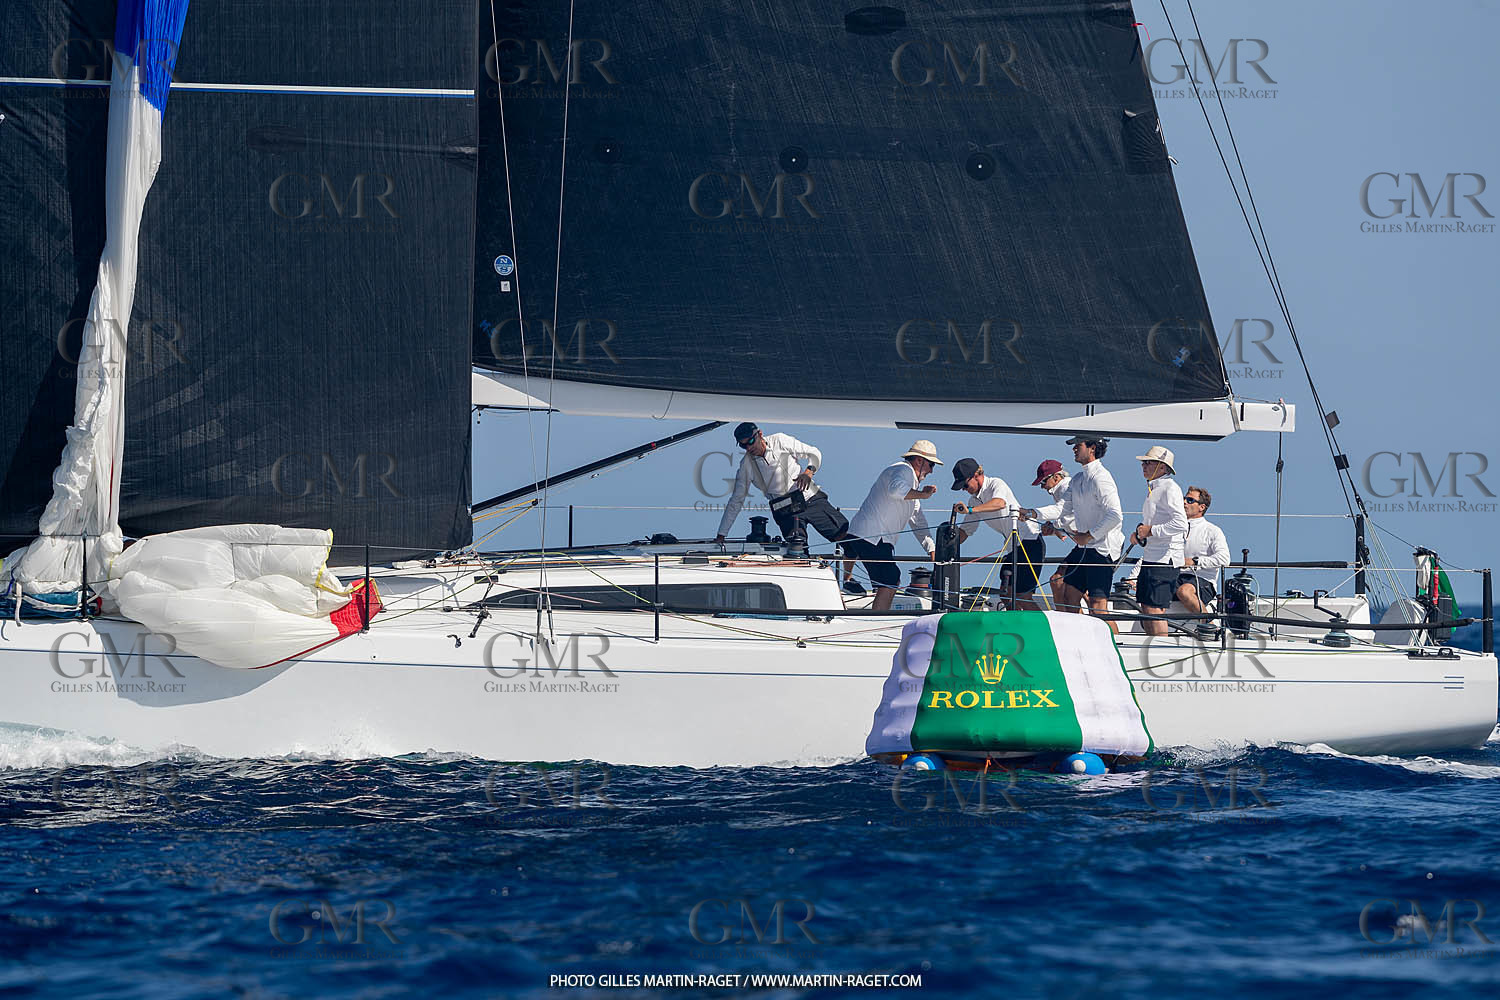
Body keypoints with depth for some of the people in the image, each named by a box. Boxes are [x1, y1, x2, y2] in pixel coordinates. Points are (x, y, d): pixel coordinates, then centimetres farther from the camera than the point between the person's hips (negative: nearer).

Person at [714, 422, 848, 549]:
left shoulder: (780, 441, -5)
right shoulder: (746, 465, -1)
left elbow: (814, 454, 2)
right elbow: (736, 501, 5)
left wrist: (808, 472, -20)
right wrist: (721, 535, 3)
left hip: (810, 497, 0)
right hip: (783, 510, 0)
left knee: (843, 532, -12)